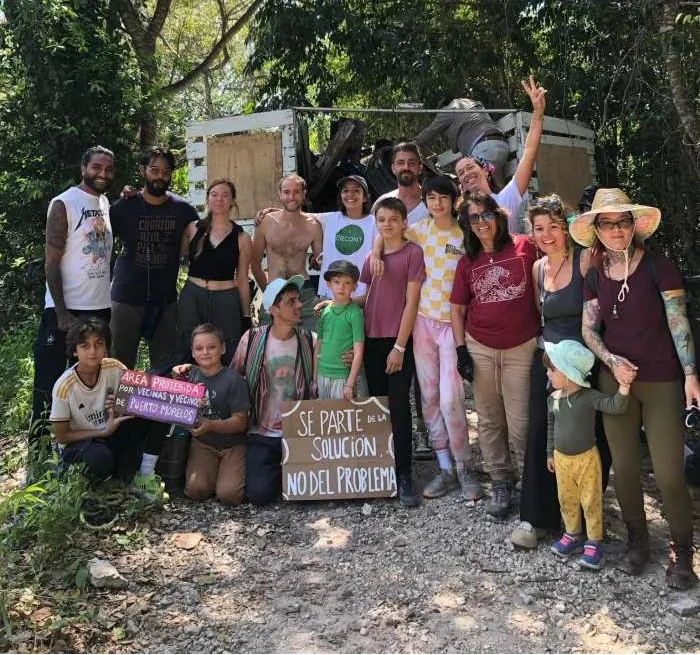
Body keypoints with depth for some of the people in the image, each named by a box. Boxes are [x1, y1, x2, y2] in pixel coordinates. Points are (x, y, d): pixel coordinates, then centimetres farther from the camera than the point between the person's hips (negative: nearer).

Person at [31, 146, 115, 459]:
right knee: (49, 386, 0)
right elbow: (51, 262, -11)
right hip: (66, 310, -6)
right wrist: (62, 314, -15)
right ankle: (37, 454, 10)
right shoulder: (63, 204, -8)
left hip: (101, 308, 6)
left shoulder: (107, 204, 11)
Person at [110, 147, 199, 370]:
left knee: (166, 369, 8)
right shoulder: (123, 207, -2)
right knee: (120, 363, 7)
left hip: (166, 301, 1)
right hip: (126, 299, -1)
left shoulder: (183, 209, 1)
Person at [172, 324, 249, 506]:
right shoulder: (191, 374, 3)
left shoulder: (233, 379, -12)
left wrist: (211, 425, -29)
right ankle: (214, 471, 11)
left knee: (228, 495, -20)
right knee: (195, 489, -20)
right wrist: (177, 380, -2)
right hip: (203, 443, 3)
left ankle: (233, 473, 12)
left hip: (232, 444, -3)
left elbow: (241, 421, -13)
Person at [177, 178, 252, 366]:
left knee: (226, 361, 0)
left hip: (226, 302, -1)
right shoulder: (193, 229, 5)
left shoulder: (241, 239, 4)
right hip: (192, 299, 1)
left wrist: (246, 317, 7)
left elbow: (242, 280, 7)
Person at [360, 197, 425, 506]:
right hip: (372, 340, 5)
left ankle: (404, 477, 1)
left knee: (398, 406, -6)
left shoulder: (413, 252, -3)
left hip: (398, 341, -5)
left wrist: (399, 346, -12)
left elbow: (411, 302, -8)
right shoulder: (372, 257, 14)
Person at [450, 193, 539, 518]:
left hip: (522, 347, -3)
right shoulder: (467, 262, 4)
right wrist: (461, 351, 1)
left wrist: (546, 336, -1)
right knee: (489, 421, 11)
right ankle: (500, 482, 25)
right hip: (480, 348, 3)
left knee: (521, 423, 0)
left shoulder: (524, 246, -4)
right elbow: (457, 308, 8)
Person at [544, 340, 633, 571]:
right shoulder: (553, 399, -3)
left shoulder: (589, 397, -19)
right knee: (567, 499, 17)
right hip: (562, 458, 5)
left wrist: (624, 387, -48)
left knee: (591, 501, 6)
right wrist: (550, 453, 15)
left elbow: (614, 406, -31)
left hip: (586, 458, -5)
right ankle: (572, 535, 35)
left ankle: (594, 542, 20)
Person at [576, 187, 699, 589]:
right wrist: (612, 360, -11)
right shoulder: (596, 277, 5)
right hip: (615, 381, 4)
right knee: (625, 466, 11)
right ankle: (637, 538, 32)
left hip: (662, 382, -3)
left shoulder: (659, 268, -7)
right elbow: (589, 330, 6)